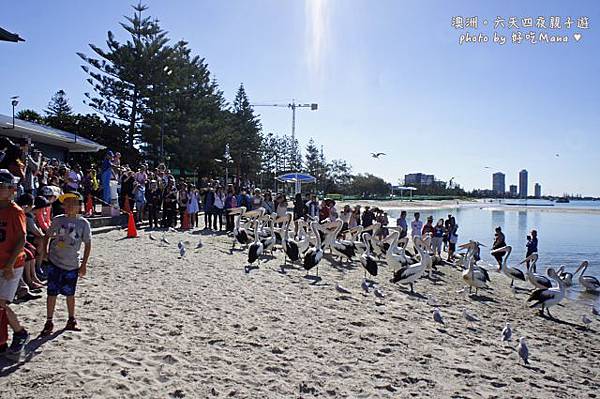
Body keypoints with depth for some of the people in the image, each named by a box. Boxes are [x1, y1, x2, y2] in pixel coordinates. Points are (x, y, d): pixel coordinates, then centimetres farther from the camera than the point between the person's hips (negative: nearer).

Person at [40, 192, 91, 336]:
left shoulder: (83, 223, -5)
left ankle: (71, 321, 27)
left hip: (72, 264, -1)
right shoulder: (58, 220, 0)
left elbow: (87, 244, -2)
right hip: (54, 262, 1)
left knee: (70, 294, 11)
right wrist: (45, 251, -1)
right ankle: (49, 322, 14)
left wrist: (84, 264, -3)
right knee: (52, 293, 2)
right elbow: (48, 235, 13)